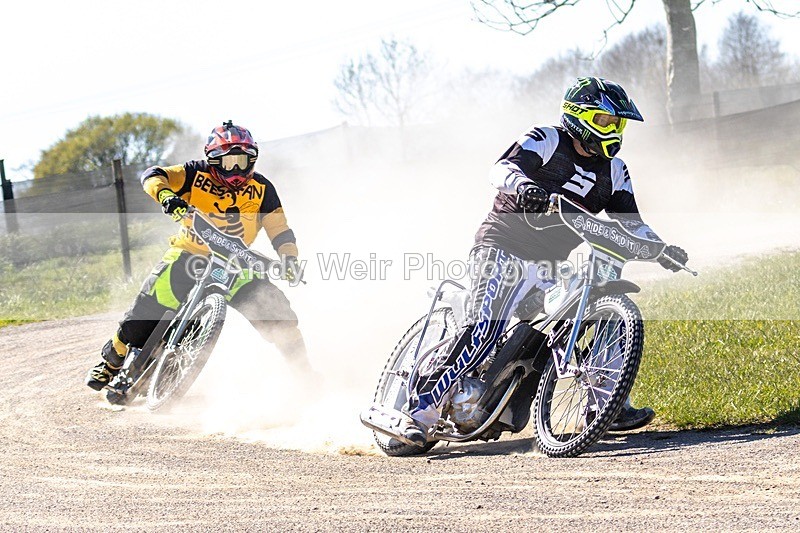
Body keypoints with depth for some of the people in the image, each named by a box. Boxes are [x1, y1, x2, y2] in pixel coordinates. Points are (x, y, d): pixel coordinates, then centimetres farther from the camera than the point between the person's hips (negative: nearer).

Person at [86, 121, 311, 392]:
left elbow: (280, 230, 1)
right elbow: (153, 175, -14)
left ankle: (302, 371, -3)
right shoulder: (197, 174, -5)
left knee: (275, 307, -17)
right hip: (189, 254, -1)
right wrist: (166, 195, -36)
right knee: (148, 307, -13)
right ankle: (112, 360, 12)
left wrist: (290, 258, -18)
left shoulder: (262, 190, 1)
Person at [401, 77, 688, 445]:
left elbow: (629, 222, 10)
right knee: (487, 326, -25)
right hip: (504, 245, -7)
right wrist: (522, 185, -44)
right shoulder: (545, 140, -5)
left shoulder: (613, 172, 14)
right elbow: (502, 168, -21)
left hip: (551, 263, 7)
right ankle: (422, 409, -25)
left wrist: (658, 249, -9)